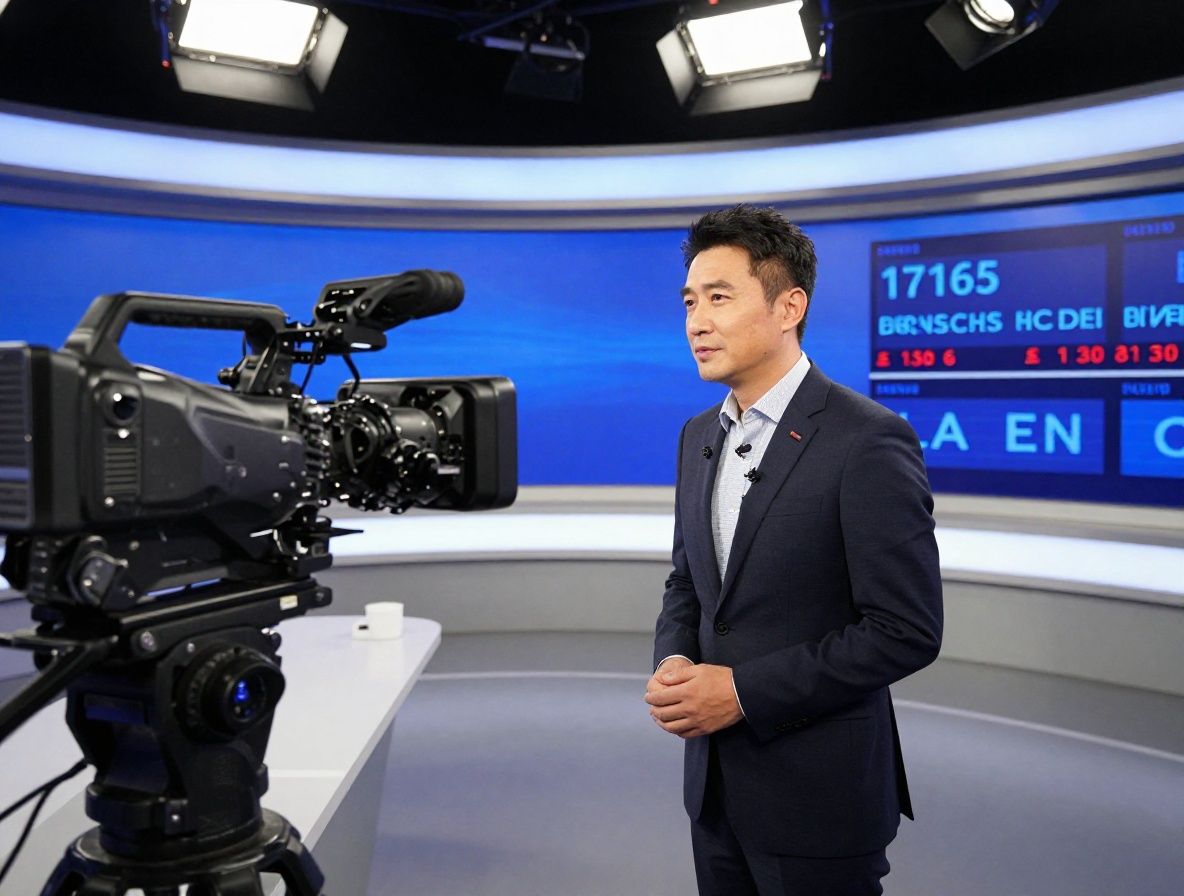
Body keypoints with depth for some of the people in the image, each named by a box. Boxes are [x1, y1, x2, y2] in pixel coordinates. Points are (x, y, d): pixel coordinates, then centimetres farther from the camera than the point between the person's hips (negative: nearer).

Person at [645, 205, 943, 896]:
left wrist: (744, 691, -19)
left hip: (819, 791, -6)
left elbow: (908, 630, -19)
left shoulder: (868, 440, -17)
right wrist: (672, 665, -6)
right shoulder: (700, 435, 6)